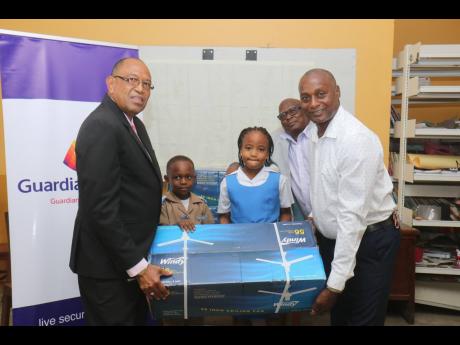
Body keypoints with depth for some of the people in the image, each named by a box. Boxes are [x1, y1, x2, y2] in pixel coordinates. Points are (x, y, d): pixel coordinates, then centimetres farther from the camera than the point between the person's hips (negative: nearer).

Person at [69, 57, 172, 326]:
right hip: (109, 264, -9)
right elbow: (101, 208, -25)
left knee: (137, 319, 22)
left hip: (128, 256, 9)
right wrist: (137, 266, -23)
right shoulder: (101, 126, -20)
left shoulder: (134, 124, 9)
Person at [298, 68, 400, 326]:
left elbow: (353, 215, -27)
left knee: (363, 319, 8)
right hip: (332, 238, 8)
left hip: (368, 242, -7)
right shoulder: (317, 133, 2)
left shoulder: (356, 139, -25)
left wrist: (335, 284, -26)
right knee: (338, 316, 22)